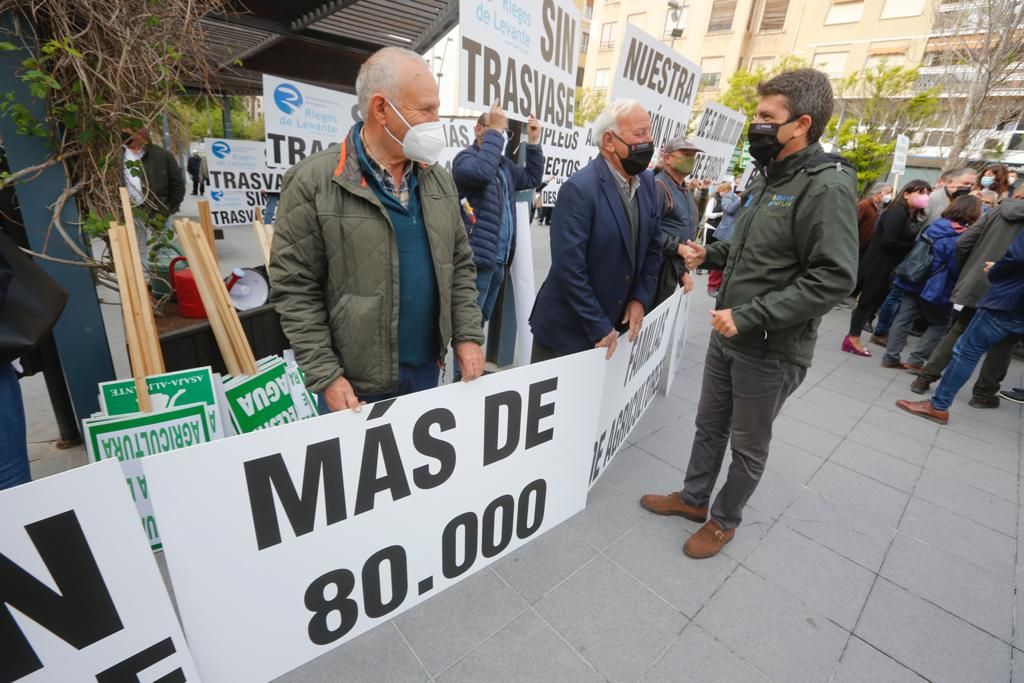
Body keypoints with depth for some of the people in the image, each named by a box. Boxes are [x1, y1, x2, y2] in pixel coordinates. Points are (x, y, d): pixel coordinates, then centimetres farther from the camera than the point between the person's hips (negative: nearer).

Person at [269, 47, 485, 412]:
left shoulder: (438, 179, 5)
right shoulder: (313, 182, -11)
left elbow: (461, 265, 8)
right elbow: (296, 290, -11)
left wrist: (468, 336, 0)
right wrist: (325, 376, -13)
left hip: (427, 368, 5)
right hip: (356, 382, -4)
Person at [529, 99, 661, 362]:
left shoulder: (647, 182, 4)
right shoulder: (579, 189, -19)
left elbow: (653, 246, 12)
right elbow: (568, 268, -23)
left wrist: (641, 298, 0)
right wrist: (598, 326, -17)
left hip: (615, 322, 7)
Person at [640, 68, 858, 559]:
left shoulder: (826, 186, -17)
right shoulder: (767, 177, 10)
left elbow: (833, 278, -23)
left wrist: (749, 317, -25)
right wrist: (709, 254, 3)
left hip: (771, 350, -8)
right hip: (727, 335, 8)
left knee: (748, 443, 12)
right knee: (709, 424, 20)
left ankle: (724, 519, 34)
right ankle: (693, 498, 41)